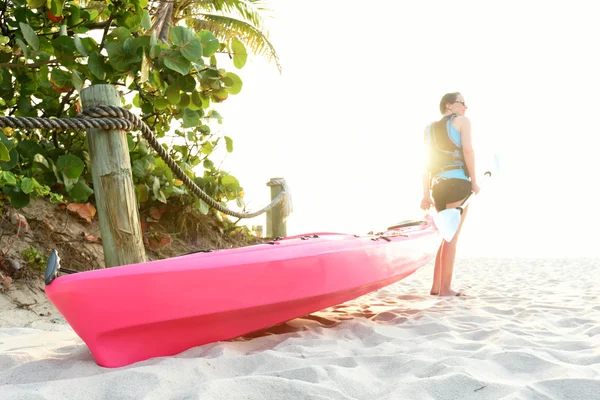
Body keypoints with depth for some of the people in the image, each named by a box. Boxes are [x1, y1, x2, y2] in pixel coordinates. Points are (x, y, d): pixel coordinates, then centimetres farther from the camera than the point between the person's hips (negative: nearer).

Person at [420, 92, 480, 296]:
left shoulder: (430, 128, 20)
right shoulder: (462, 121, 4)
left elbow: (427, 163, 14)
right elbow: (468, 150, -10)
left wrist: (426, 194, 12)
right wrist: (474, 181, -4)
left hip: (437, 186, 6)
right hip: (457, 182, -6)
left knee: (444, 236, 13)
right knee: (452, 236, -5)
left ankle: (436, 286, 12)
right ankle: (445, 288, -5)